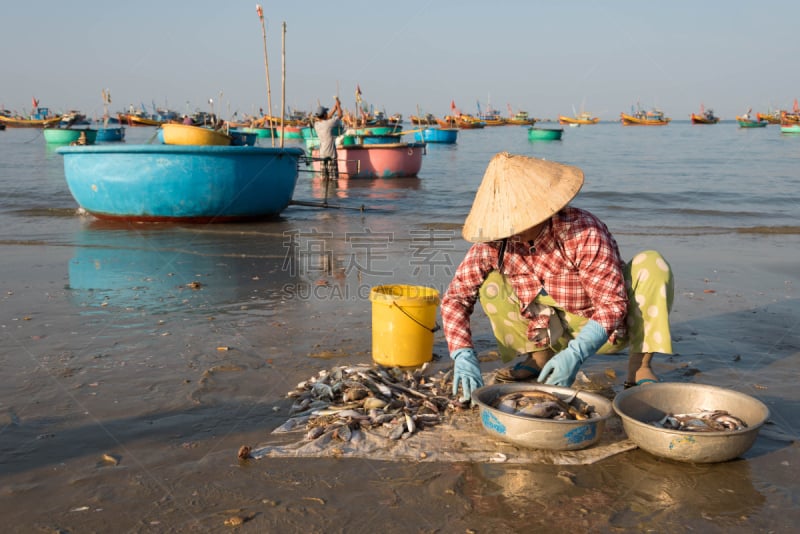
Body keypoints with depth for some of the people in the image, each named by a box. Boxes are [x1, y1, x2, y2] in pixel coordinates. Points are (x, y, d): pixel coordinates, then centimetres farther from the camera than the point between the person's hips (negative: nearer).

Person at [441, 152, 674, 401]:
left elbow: (613, 304, -29)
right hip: (551, 332, 3)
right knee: (490, 285, -16)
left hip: (607, 329, -3)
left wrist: (575, 354, -42)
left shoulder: (584, 234, -30)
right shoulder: (494, 243, -18)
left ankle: (639, 366, -14)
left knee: (651, 264, -27)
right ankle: (538, 357, 2)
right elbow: (455, 297, -15)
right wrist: (463, 355, -31)